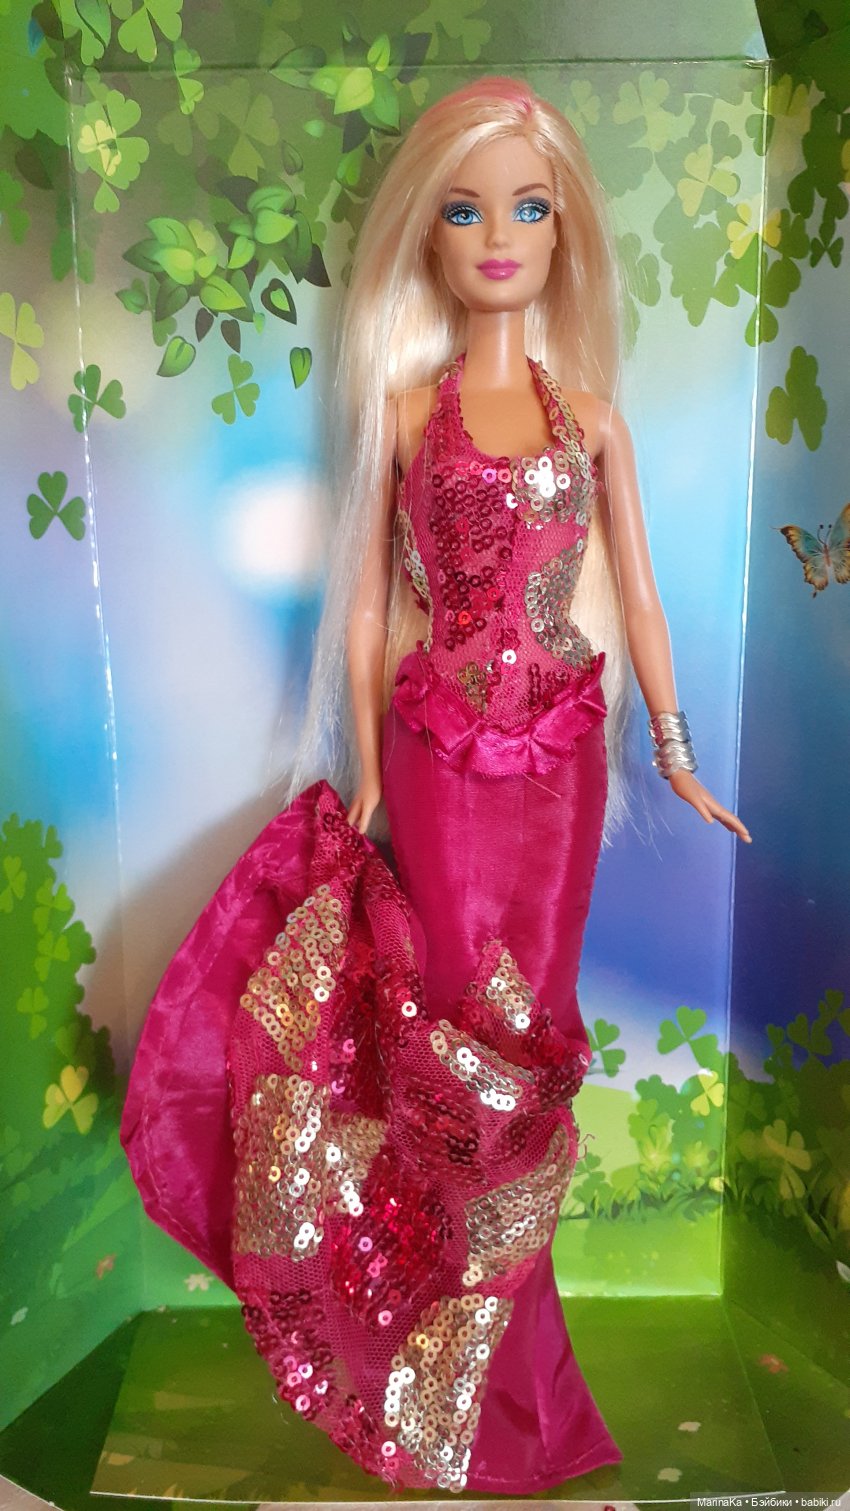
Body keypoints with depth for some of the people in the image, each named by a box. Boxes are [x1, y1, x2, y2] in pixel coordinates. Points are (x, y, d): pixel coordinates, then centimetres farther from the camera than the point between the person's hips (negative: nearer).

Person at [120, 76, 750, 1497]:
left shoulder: (590, 413, 5)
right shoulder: (406, 408, 0)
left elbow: (636, 594, 8)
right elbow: (364, 603, 1)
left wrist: (678, 755, 8)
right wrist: (365, 767, 0)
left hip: (561, 747, 2)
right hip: (439, 746, -2)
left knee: (529, 1010, 11)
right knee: (467, 1015, 6)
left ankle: (482, 1345, 36)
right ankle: (475, 1327, 33)